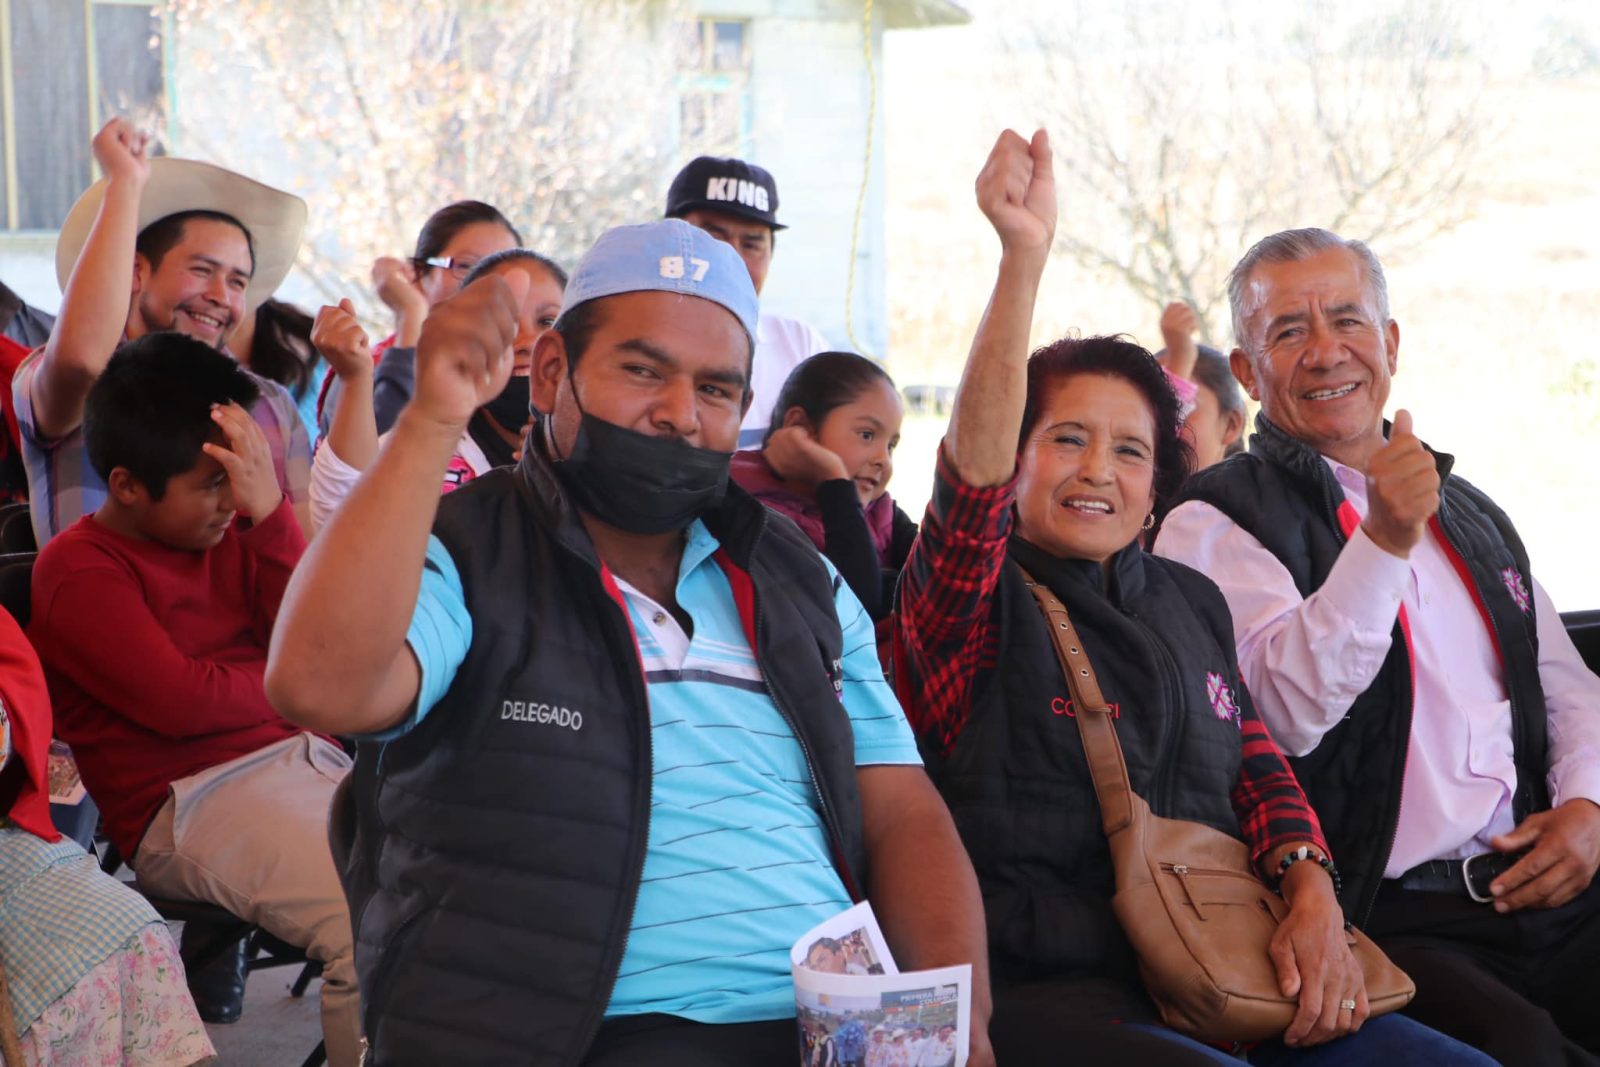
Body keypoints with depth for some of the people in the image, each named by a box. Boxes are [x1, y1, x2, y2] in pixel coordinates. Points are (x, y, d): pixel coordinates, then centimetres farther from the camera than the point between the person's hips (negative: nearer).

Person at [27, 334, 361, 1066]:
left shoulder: (231, 528, 12)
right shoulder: (77, 570, -6)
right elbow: (182, 700, -14)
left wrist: (272, 512, -7)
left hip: (307, 759, 7)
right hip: (189, 801, -7)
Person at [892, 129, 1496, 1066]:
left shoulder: (1191, 603, 20)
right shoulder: (975, 604, 1)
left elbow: (1258, 769, 18)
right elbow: (976, 464, -18)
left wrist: (1314, 898, -4)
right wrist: (1025, 254, -28)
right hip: (1041, 989, -6)